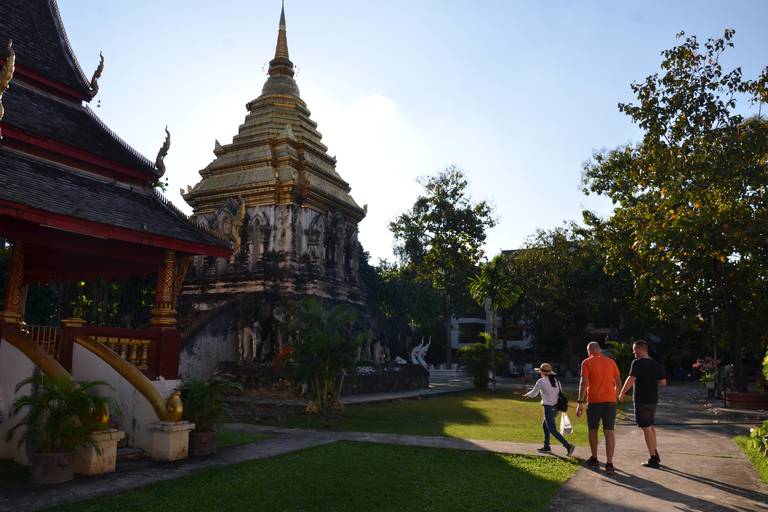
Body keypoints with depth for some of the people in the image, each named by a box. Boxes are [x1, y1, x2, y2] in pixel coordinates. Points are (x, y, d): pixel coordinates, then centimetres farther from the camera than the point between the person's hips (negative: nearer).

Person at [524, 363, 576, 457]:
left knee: (553, 430, -1)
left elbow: (533, 393, 0)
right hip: (556, 407, 8)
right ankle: (546, 447, 27)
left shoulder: (541, 381, -11)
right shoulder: (556, 381, 7)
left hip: (548, 408, -8)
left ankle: (568, 446, -11)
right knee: (545, 425, 22)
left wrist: (527, 395, 20)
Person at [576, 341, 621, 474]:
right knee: (609, 432, 2)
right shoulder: (611, 362, 8)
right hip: (610, 401, 2)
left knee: (593, 430, 15)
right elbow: (618, 382, 12)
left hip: (594, 401, -2)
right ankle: (609, 464, -5)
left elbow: (583, 383, -11)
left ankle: (594, 460, 24)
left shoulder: (587, 362, -3)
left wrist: (580, 403, -11)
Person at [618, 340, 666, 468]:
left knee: (646, 428, -2)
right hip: (653, 399, 7)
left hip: (641, 400, -7)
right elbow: (663, 382, 9)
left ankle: (653, 459, -1)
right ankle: (655, 453, 29)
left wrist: (622, 393, -9)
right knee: (650, 426, 23)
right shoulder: (656, 364, 7)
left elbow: (631, 379, -21)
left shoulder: (637, 363, -14)